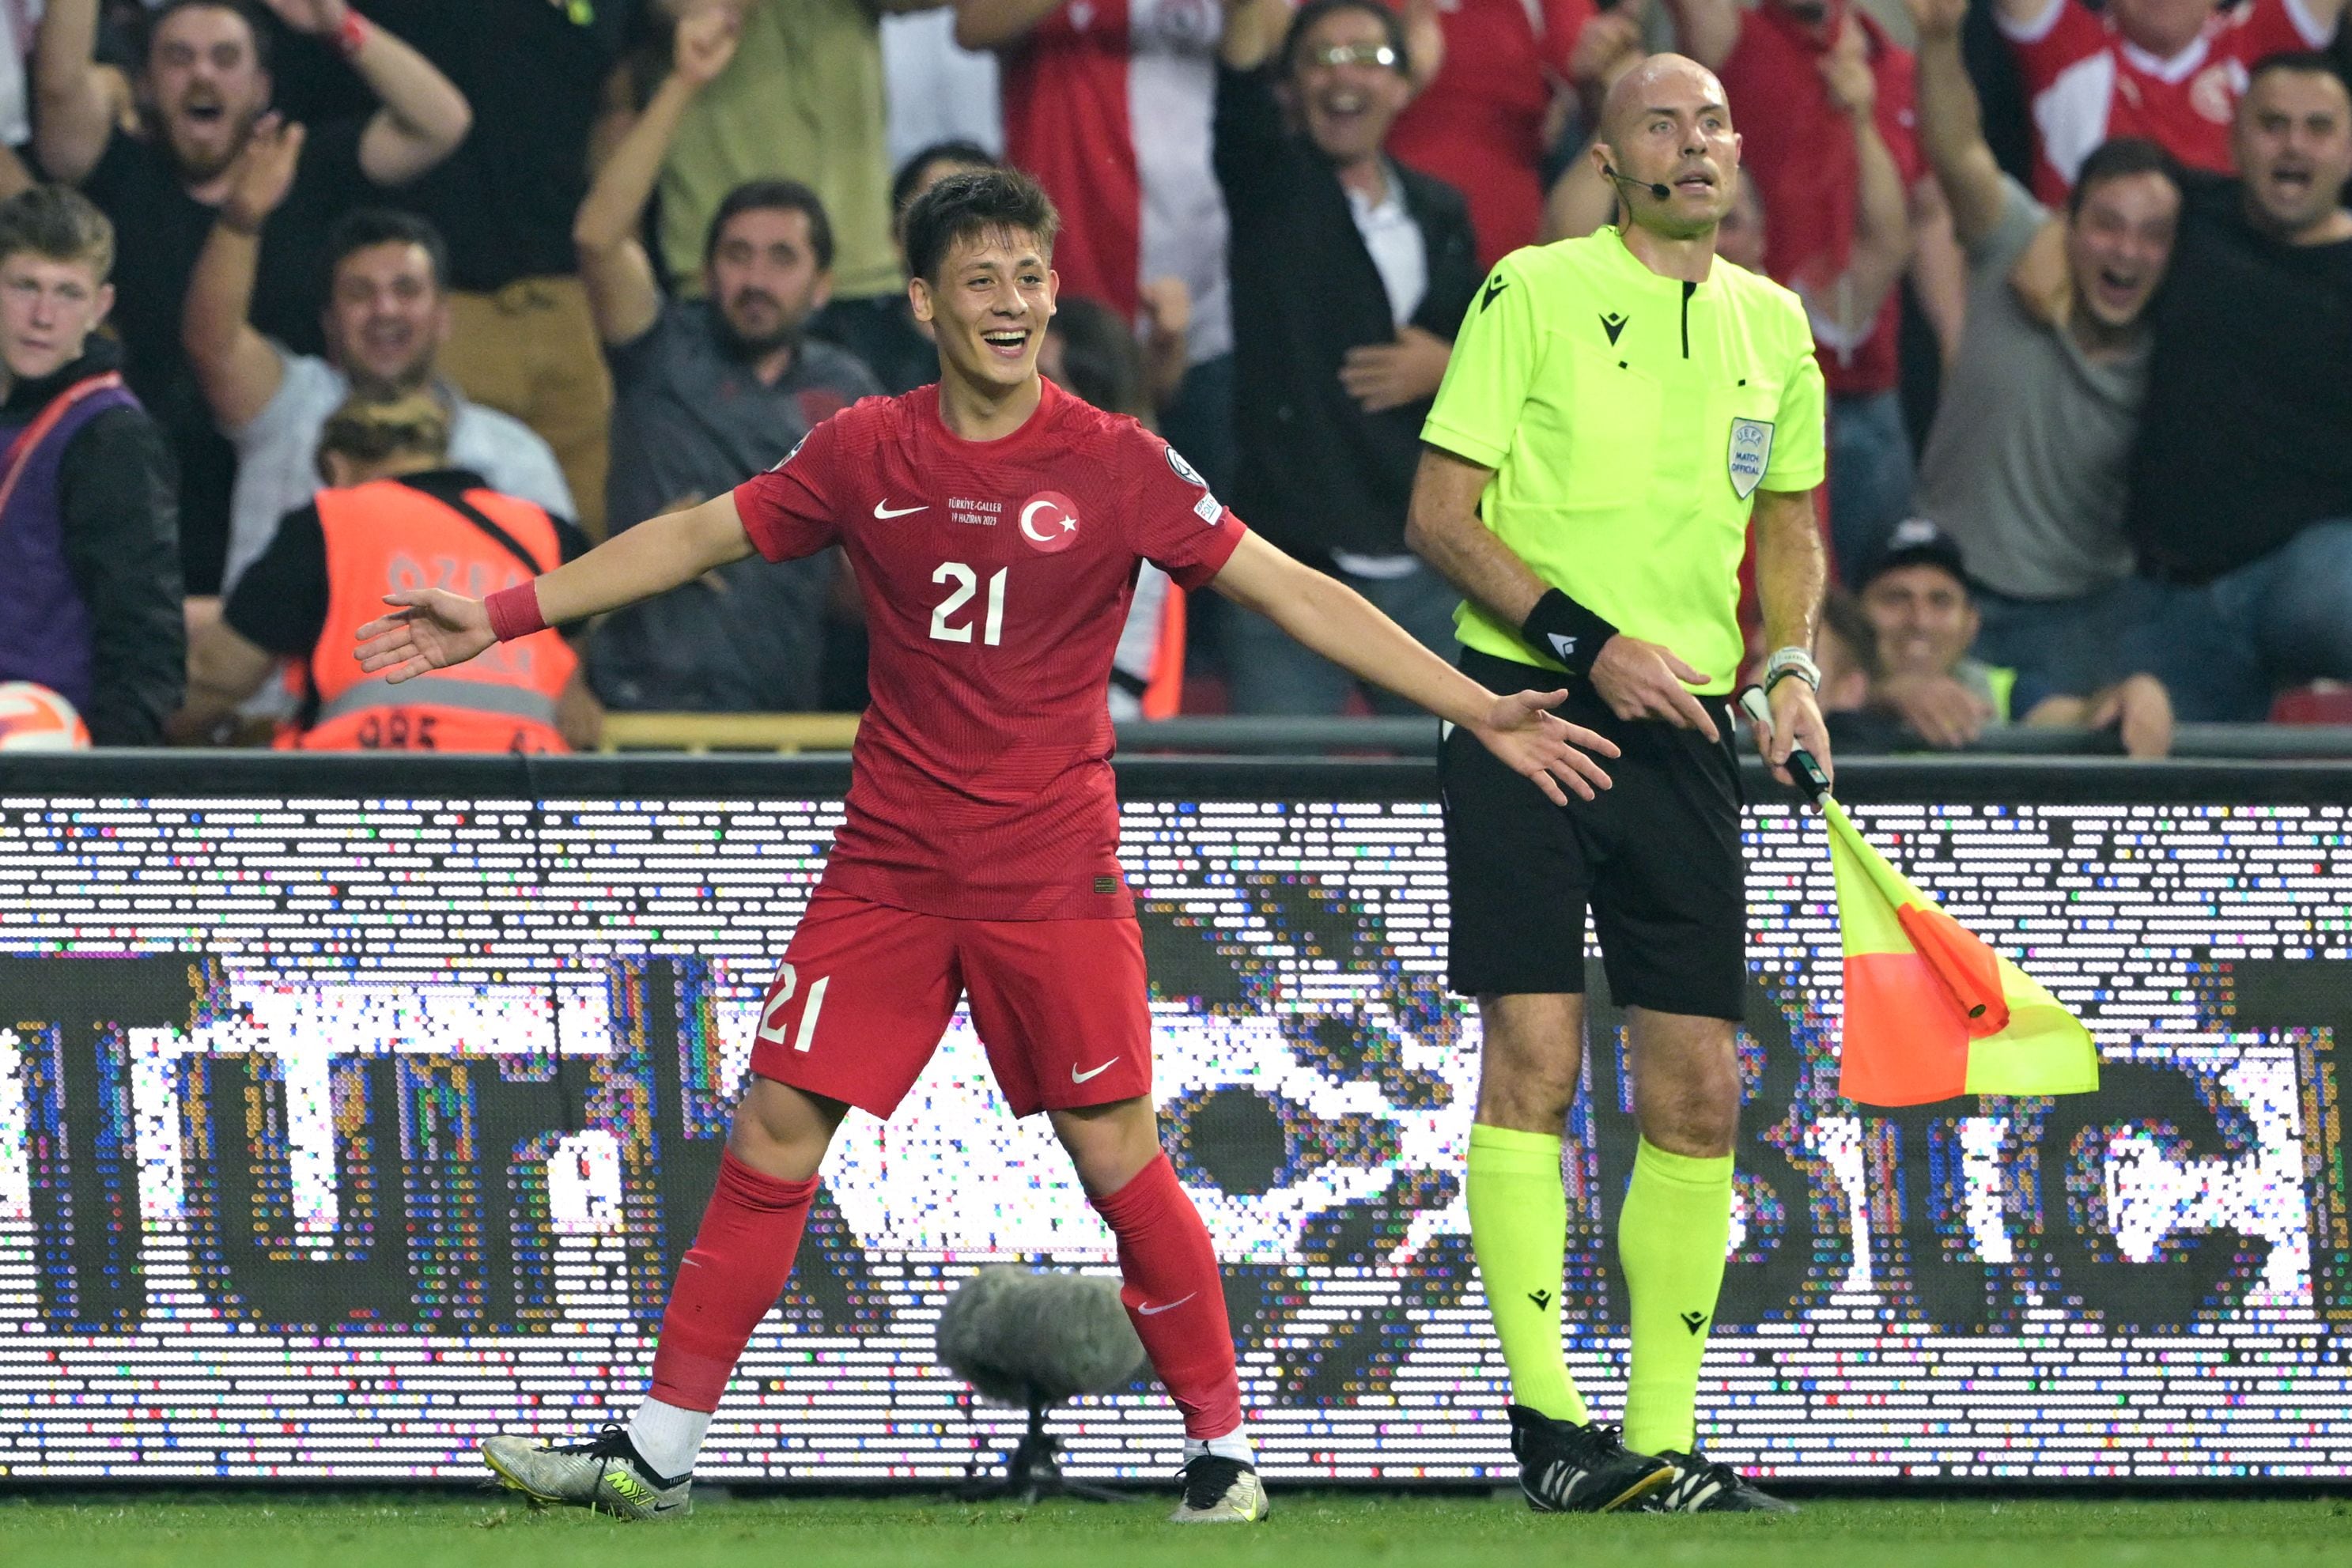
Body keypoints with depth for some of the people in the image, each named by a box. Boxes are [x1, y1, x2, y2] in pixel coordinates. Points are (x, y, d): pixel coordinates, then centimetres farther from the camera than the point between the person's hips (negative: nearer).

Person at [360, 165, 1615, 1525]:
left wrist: (1476, 707, -6)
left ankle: (1223, 1446, 10)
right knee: (775, 1132, -2)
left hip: (1055, 875, -2)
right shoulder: (868, 454, 2)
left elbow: (1290, 590, -2)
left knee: (1119, 1158, -4)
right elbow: (697, 539, 13)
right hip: (890, 869, 2)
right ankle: (659, 1451, 2)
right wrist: (499, 618, 13)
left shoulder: (1117, 466, -4)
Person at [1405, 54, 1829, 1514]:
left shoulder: (1772, 326, 12)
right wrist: (1588, 641, -15)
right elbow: (1442, 514, -5)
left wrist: (1791, 664, 6)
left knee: (1697, 1093, 1)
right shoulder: (1533, 294, -3)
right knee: (1534, 1054, -12)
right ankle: (1544, 1414, -10)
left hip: (1684, 733, 5)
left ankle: (1662, 1439, 7)